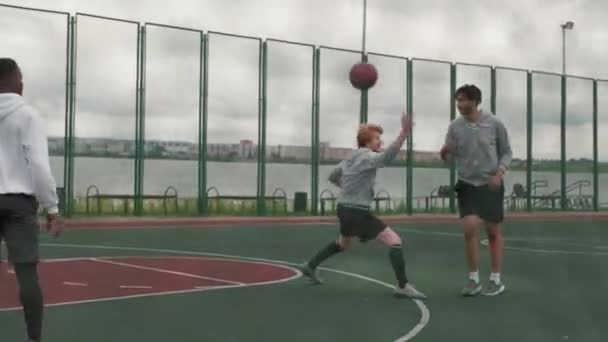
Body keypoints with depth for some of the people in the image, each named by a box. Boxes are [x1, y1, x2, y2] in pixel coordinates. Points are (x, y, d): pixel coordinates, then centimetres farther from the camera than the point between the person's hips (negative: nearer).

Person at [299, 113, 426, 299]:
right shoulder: (367, 157, -16)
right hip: (357, 212, -10)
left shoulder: (351, 158, 12)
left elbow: (332, 177, 24)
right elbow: (386, 157, -39)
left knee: (343, 243, 34)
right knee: (394, 240, -14)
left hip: (346, 208, 10)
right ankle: (403, 286, -18)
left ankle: (310, 266, 42)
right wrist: (404, 133, -48)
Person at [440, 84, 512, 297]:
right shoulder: (455, 127, -3)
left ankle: (496, 280, 18)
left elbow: (506, 152, 2)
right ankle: (473, 280, 4)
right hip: (467, 185, 1)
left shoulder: (494, 124, -7)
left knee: (493, 232, 6)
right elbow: (450, 157, -1)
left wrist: (499, 173, -14)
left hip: (490, 185, -1)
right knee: (470, 229, -10)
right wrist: (444, 154, -25)